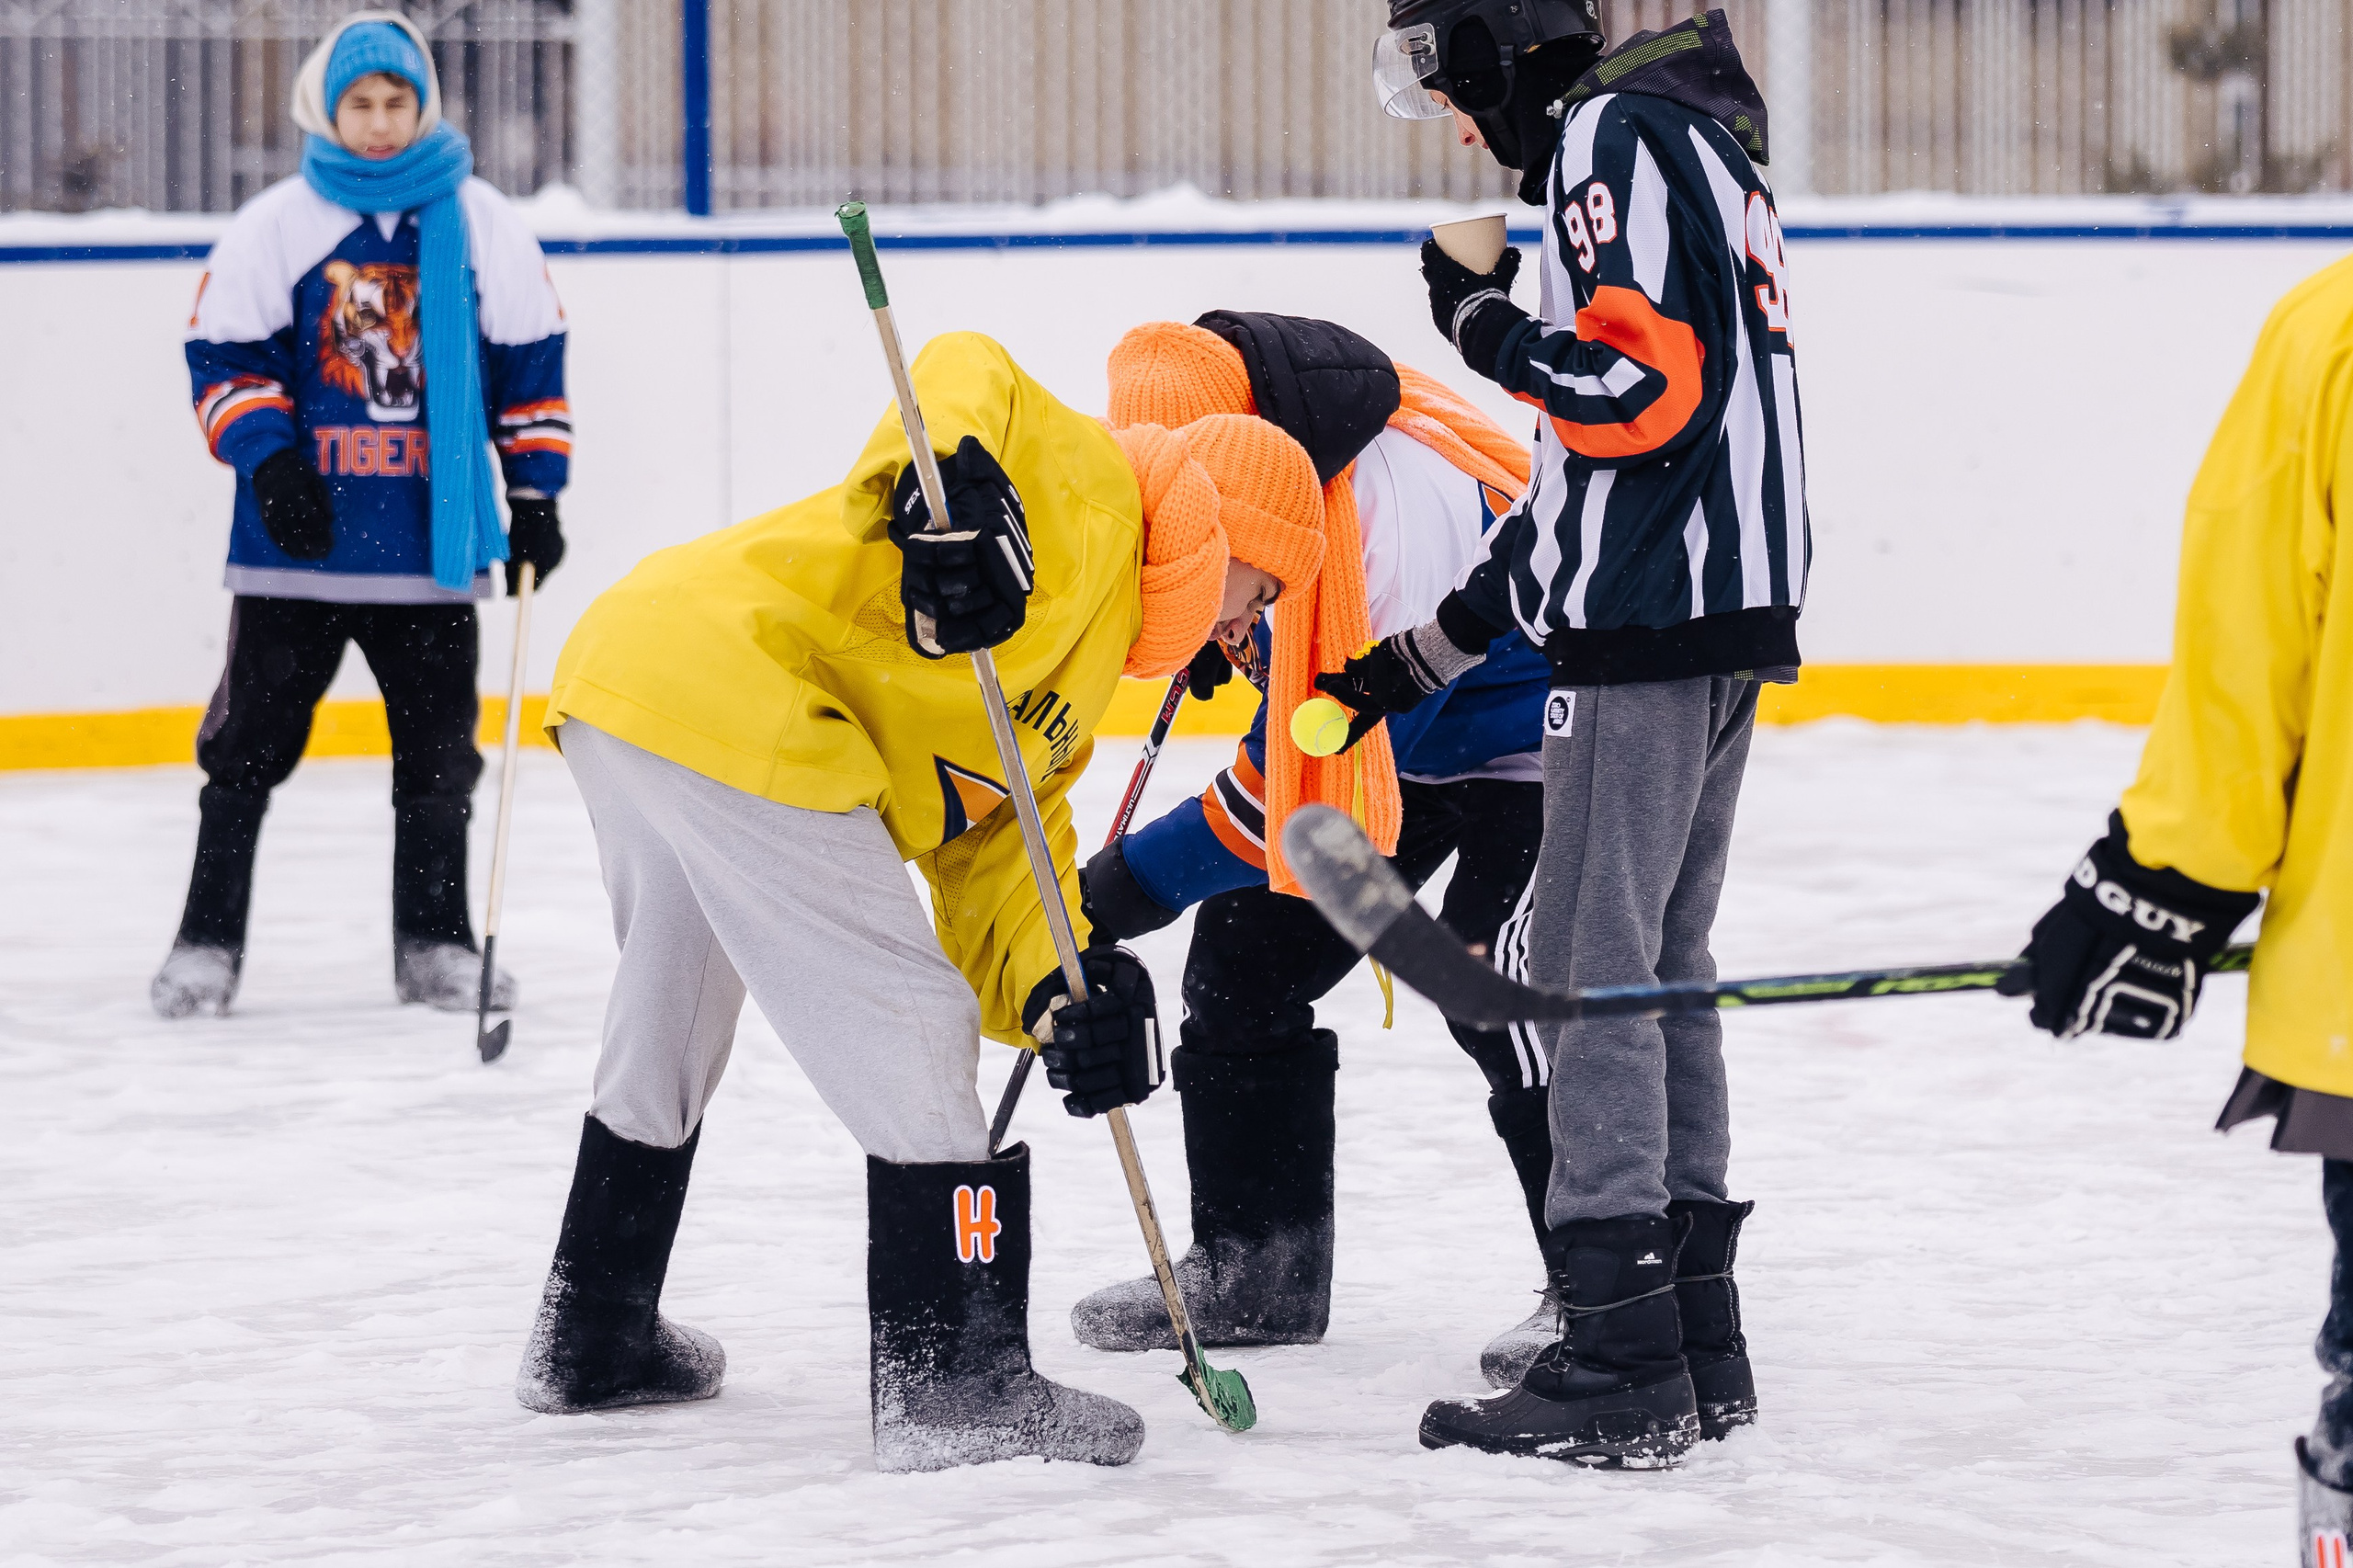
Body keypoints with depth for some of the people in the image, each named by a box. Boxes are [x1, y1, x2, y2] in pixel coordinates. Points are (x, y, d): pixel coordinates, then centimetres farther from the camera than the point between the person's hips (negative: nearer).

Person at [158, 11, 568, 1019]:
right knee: (252, 737, 0)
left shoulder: (481, 224, 5)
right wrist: (265, 454, -12)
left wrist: (534, 490, 7)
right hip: (299, 533, -1)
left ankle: (432, 944, 16)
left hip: (434, 531, 2)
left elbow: (529, 358, 10)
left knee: (438, 743, 6)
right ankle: (207, 941, 7)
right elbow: (223, 352, 2)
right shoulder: (275, 226, 1)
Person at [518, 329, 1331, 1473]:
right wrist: (948, 488, -33)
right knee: (911, 1034, -5)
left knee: (672, 1023, 29)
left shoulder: (1081, 672, 27)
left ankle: (592, 1336, 45)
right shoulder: (1087, 492, 3)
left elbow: (996, 853, 18)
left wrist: (1064, 993, -1)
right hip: (735, 703, -11)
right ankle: (954, 1387, -3)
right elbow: (969, 375, -14)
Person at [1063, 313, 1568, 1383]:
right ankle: (1252, 1266, 14)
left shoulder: (1395, 530, -39)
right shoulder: (1231, 408, -15)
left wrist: (1137, 882, -26)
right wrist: (1225, 633, 0)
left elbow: (1306, 784, -31)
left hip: (1530, 736, -9)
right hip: (1378, 727, 9)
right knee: (1245, 956, 3)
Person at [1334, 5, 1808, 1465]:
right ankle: (1698, 1345, 18)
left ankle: (1621, 1366, -10)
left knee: (1591, 957, -8)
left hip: (1656, 621, -10)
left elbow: (1644, 387, -22)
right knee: (1661, 960, 14)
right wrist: (1441, 644, 24)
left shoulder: (1614, 137, -10)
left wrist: (1490, 324, -7)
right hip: (1723, 606, 10)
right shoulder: (1677, 142, 22)